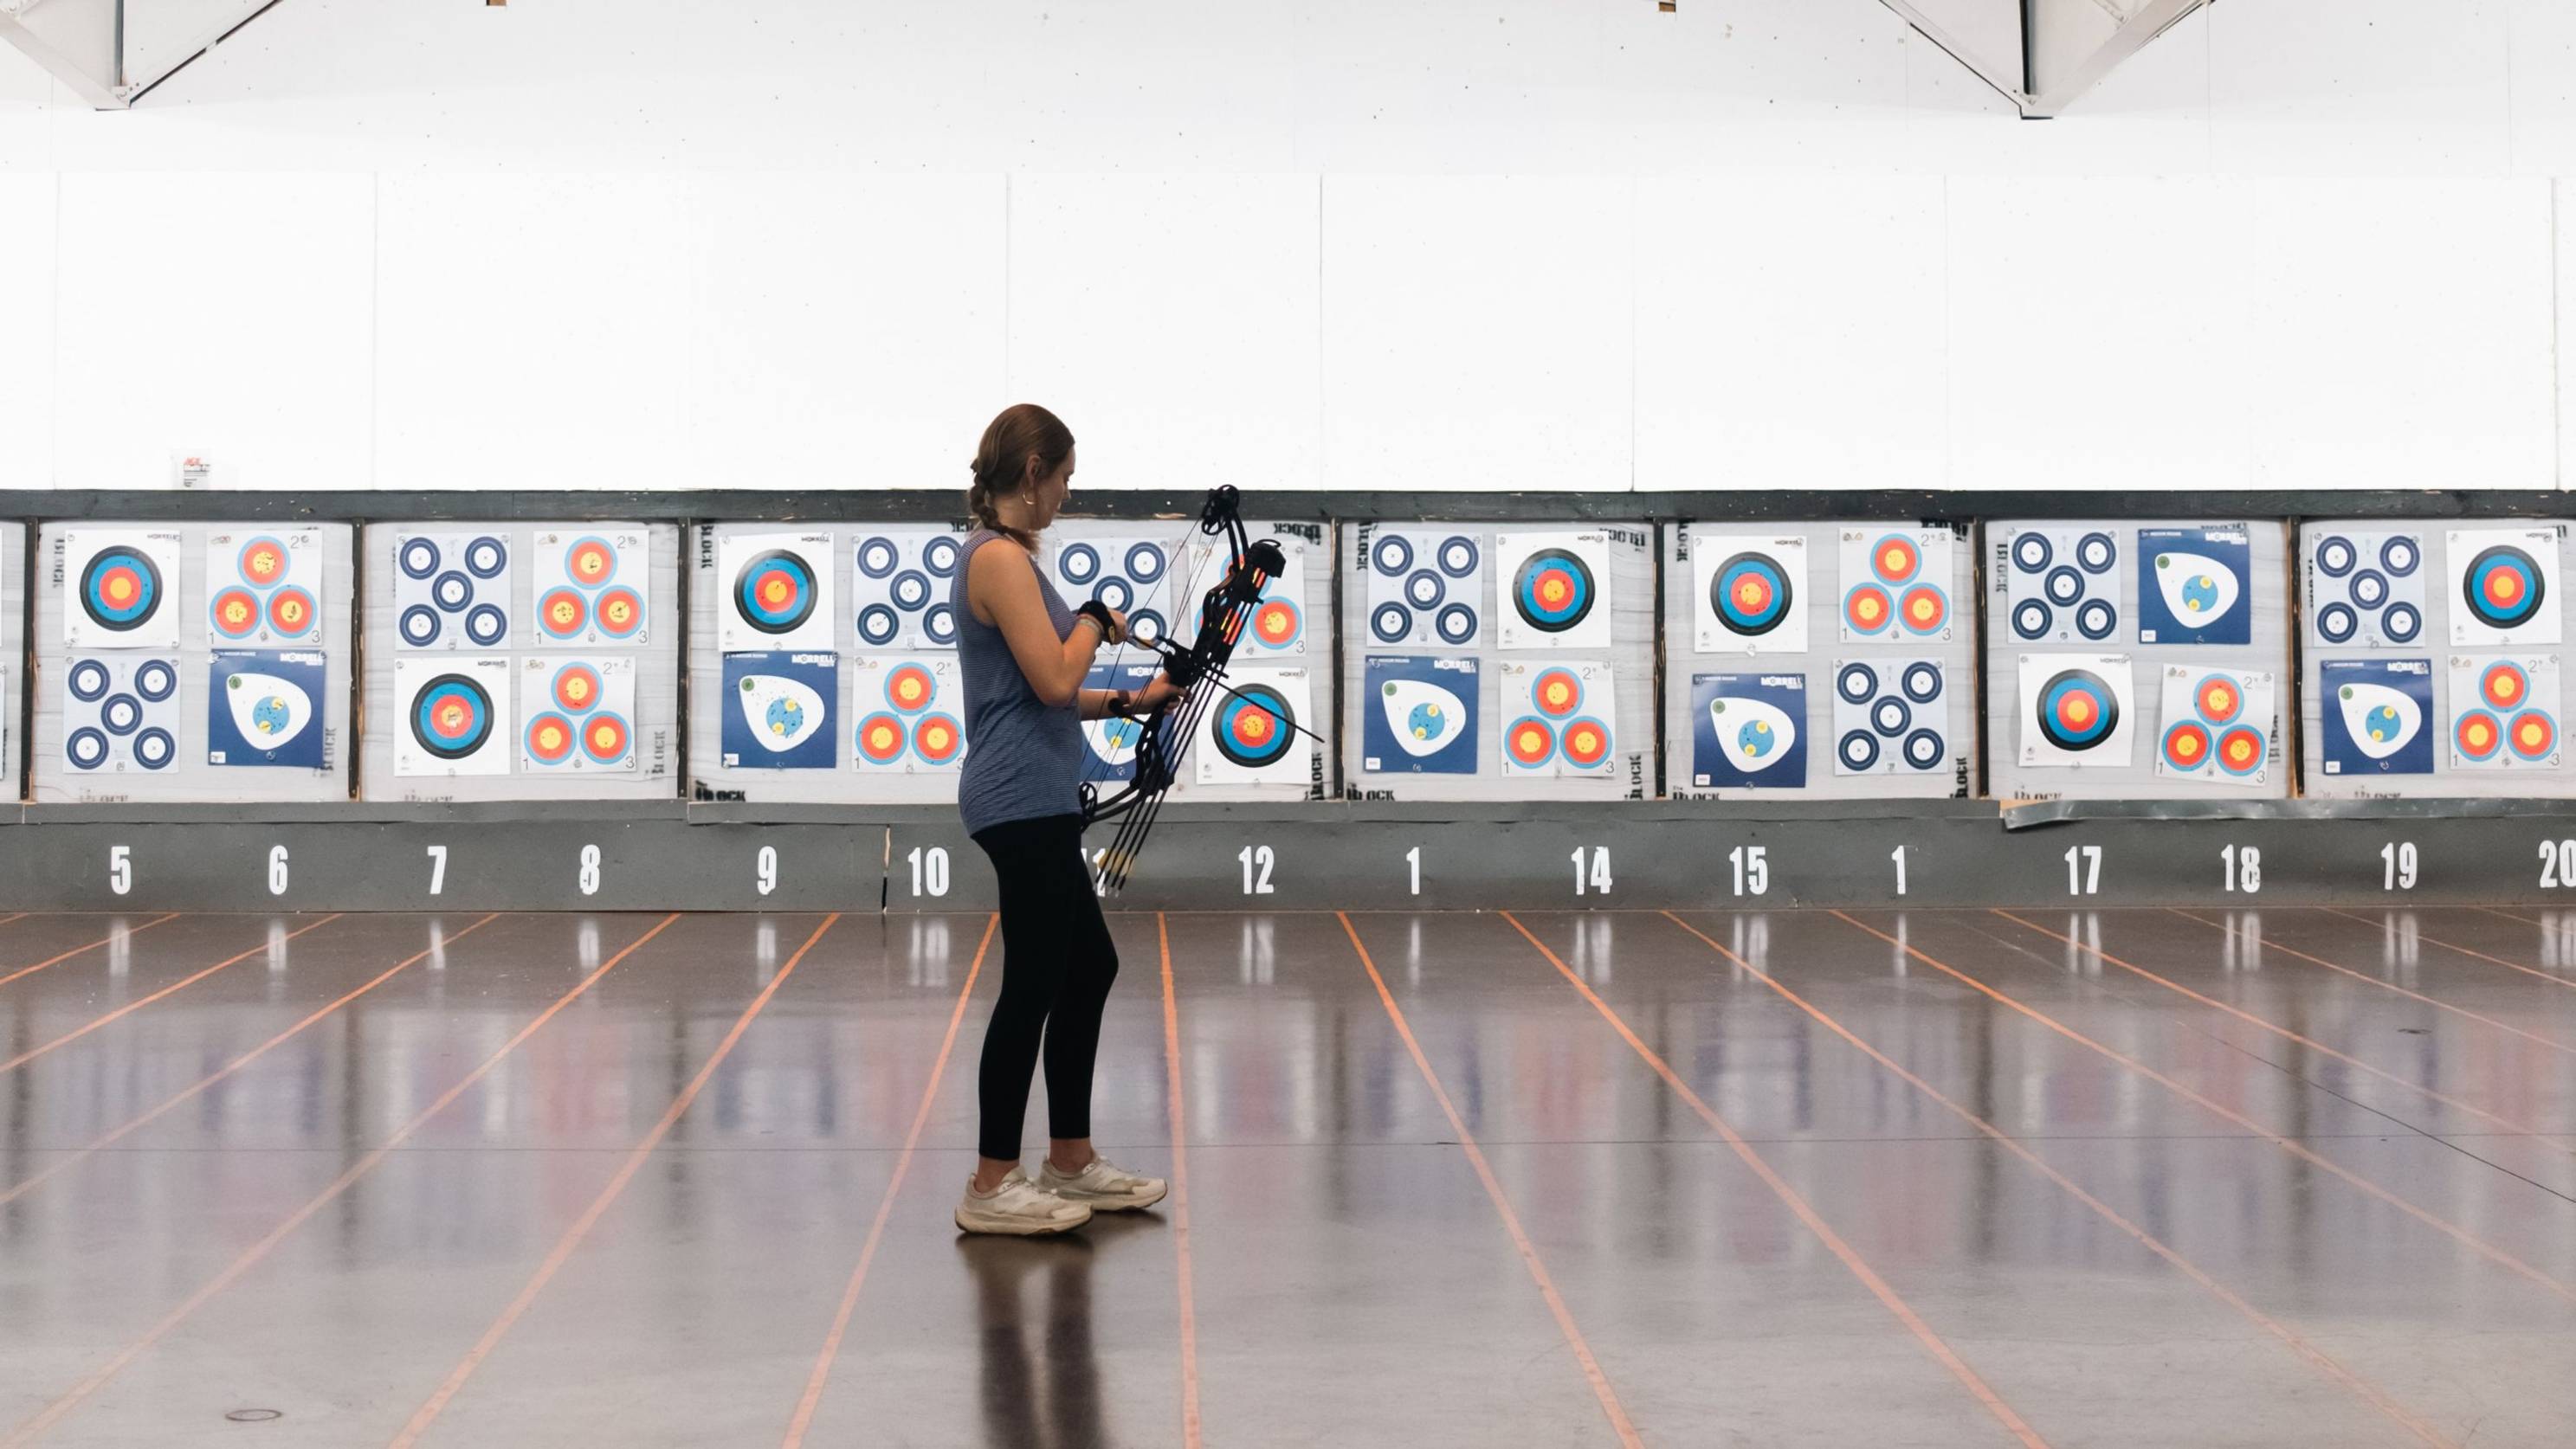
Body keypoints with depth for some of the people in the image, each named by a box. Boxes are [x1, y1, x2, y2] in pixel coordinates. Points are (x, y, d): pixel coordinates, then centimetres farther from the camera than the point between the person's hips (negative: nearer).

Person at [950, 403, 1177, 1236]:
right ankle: (990, 1188, 3)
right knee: (1034, 985, -4)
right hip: (1021, 801, -10)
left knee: (1089, 969, 16)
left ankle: (1071, 1163, 23)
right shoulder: (1001, 559, -15)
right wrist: (1094, 619, -4)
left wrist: (1126, 702, 16)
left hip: (1036, 803, 10)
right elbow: (1054, 681, -21)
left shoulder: (1004, 557, 15)